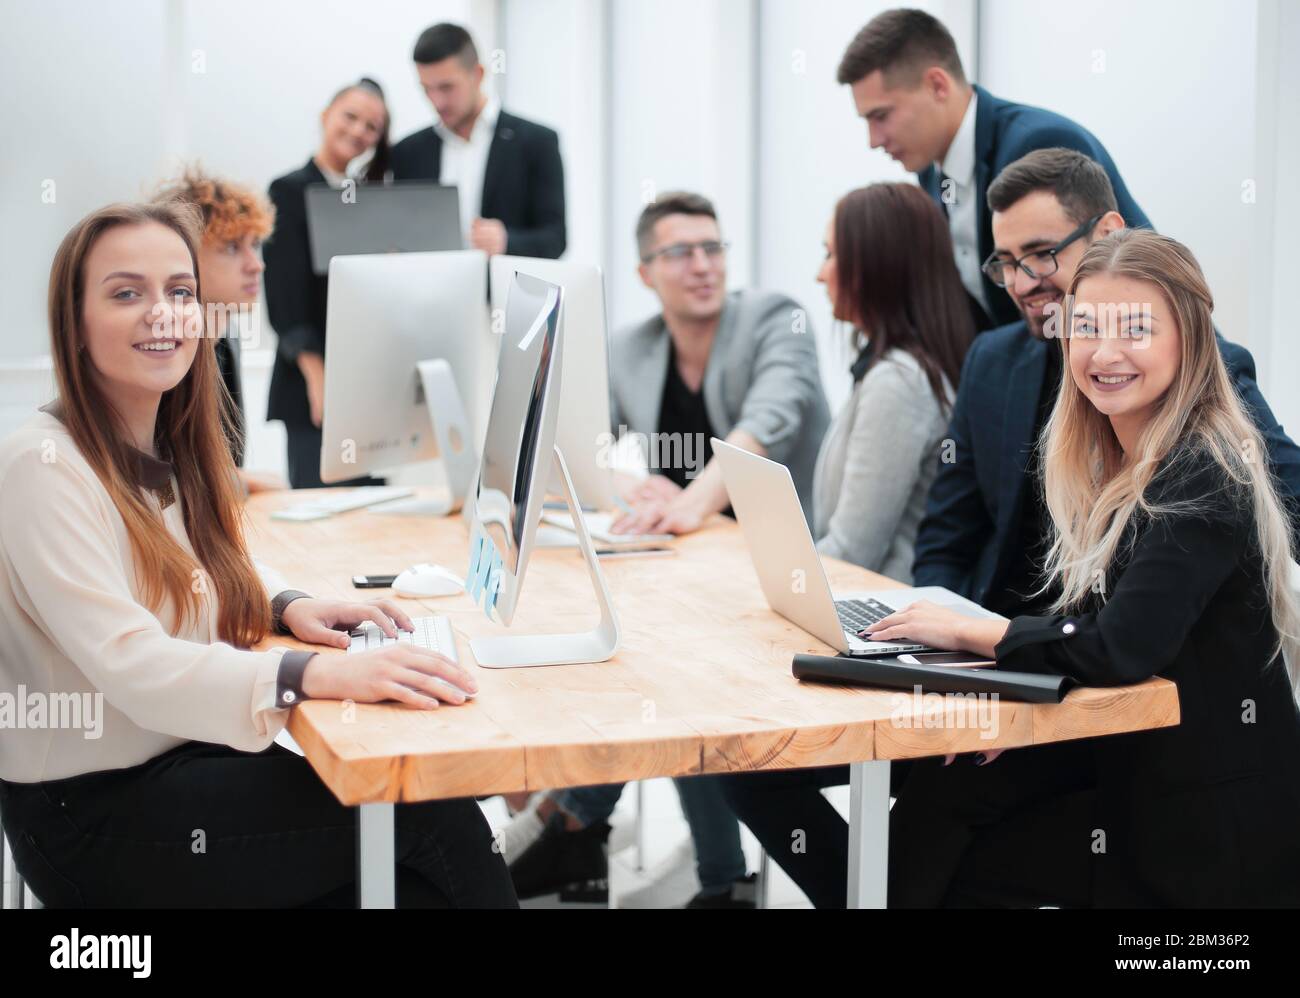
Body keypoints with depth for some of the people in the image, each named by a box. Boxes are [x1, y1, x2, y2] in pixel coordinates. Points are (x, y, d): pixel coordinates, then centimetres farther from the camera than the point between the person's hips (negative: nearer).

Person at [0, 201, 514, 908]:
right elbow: (128, 664, -28)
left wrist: (286, 608, -1)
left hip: (187, 761, 7)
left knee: (413, 872, -14)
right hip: (92, 816, -7)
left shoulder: (172, 453, 9)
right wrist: (322, 674, -41)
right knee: (431, 814, -19)